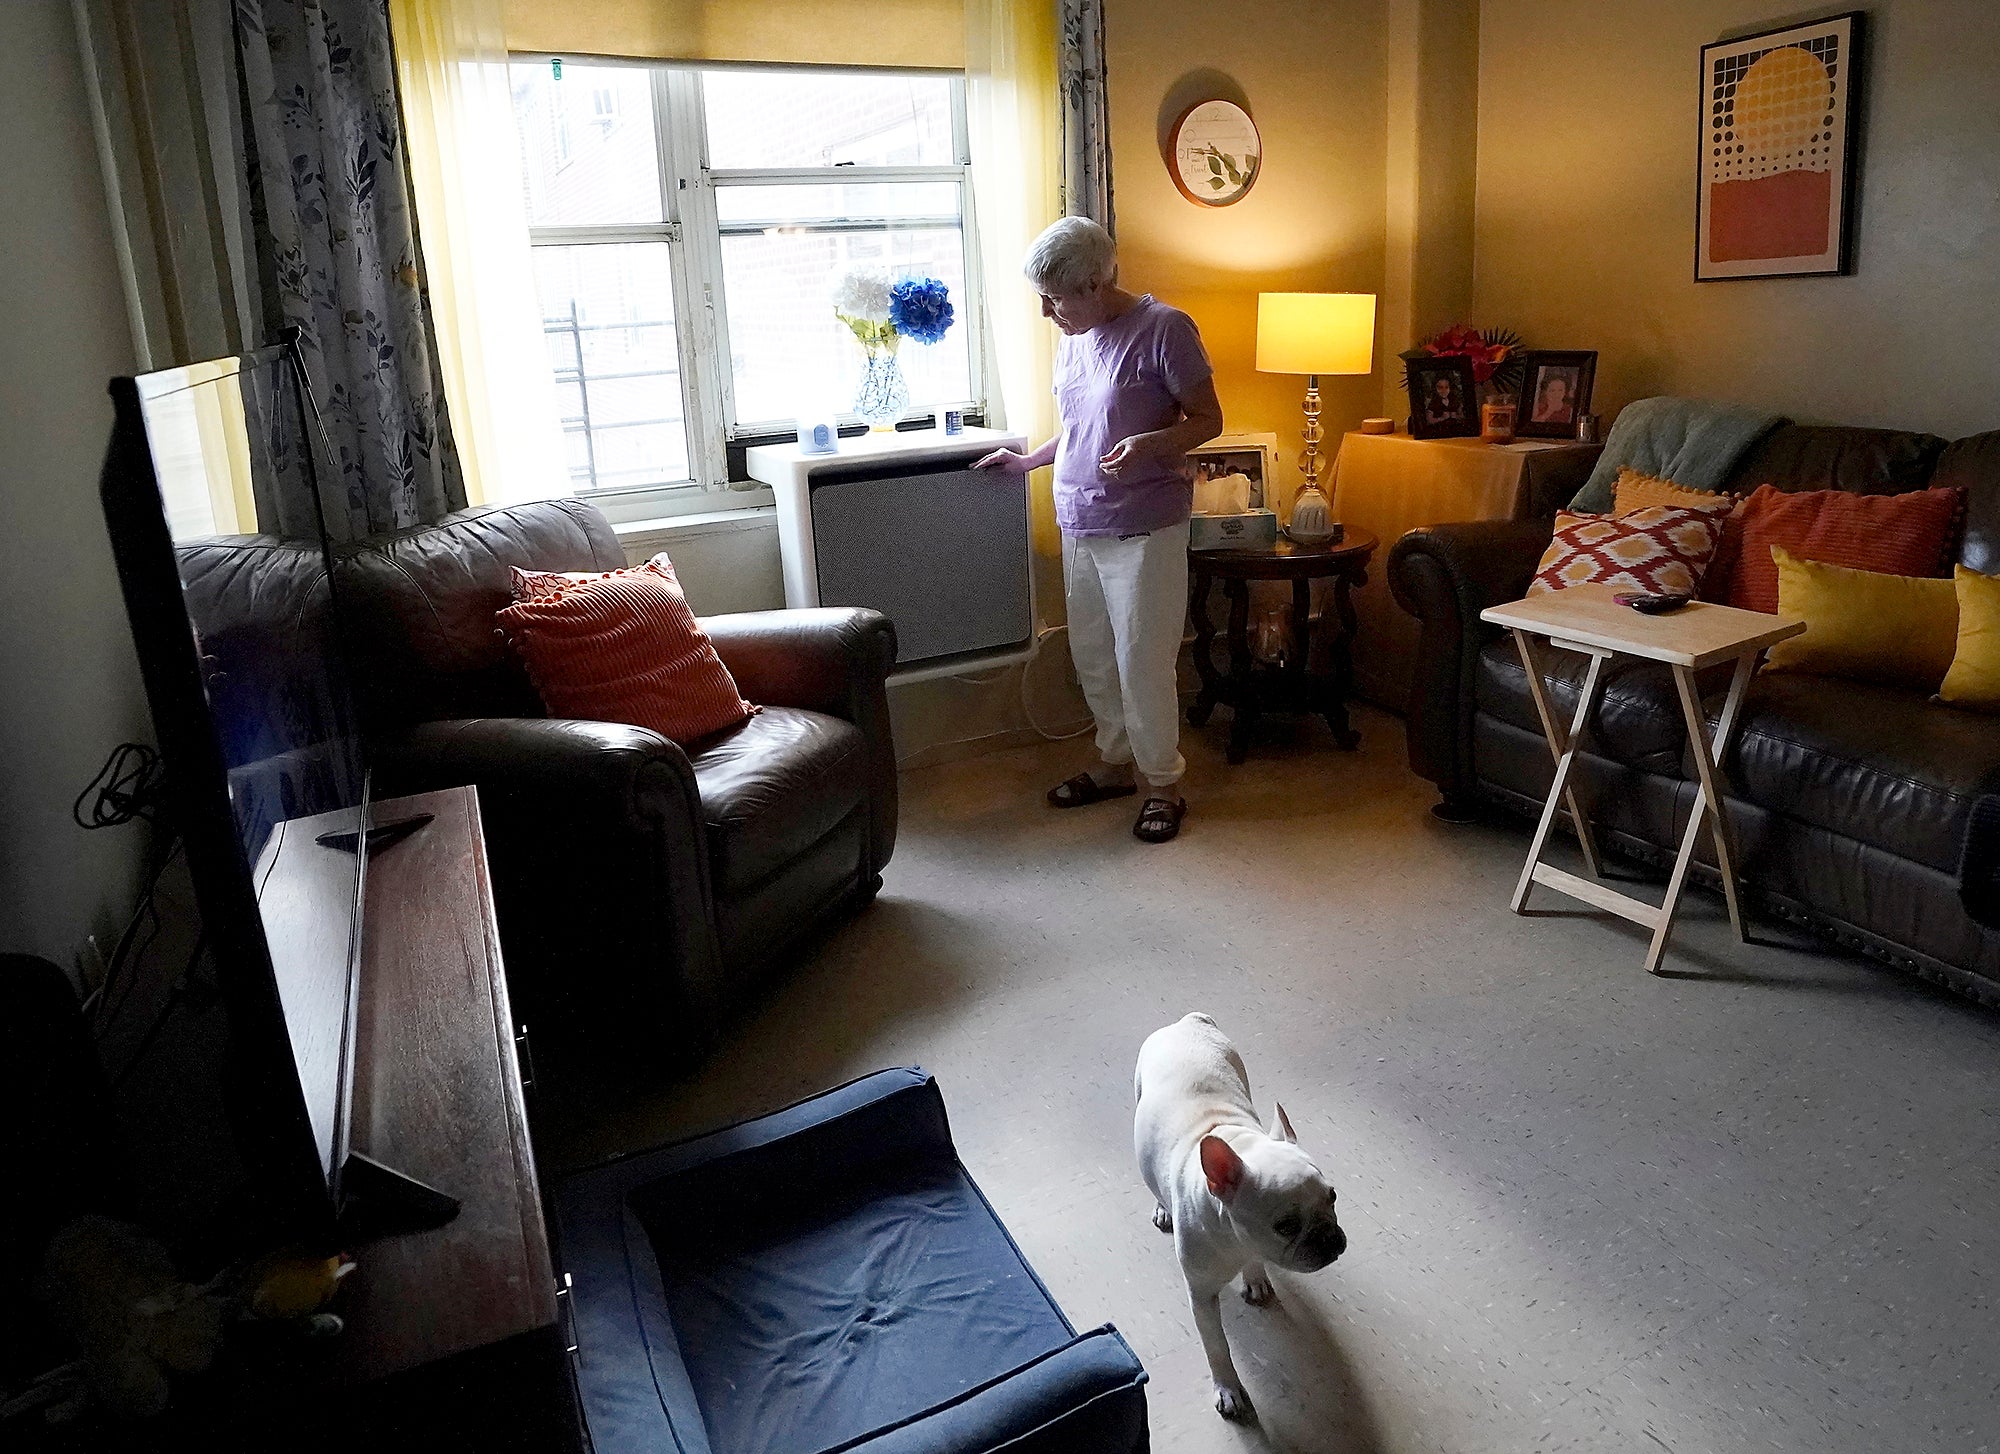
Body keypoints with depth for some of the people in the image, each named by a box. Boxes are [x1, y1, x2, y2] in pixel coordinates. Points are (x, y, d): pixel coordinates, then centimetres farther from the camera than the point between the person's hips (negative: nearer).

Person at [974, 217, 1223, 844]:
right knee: (1092, 656, 13)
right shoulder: (1073, 340, 12)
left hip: (1143, 529, -7)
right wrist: (1028, 460, 17)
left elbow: (1208, 420, -10)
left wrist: (1149, 443, -26)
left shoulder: (1164, 328, -10)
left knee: (1143, 662, -4)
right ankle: (1116, 762, 30)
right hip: (1079, 527, 7)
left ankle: (1163, 784, 11)